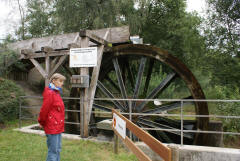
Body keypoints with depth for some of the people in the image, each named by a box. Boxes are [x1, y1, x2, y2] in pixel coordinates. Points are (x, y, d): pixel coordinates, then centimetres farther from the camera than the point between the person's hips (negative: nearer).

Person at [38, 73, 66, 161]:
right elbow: (44, 109, -15)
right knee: (53, 150, 0)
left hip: (58, 126, 9)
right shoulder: (50, 93, -17)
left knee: (58, 149, 16)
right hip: (52, 127, -9)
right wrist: (41, 122, -2)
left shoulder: (56, 92, 12)